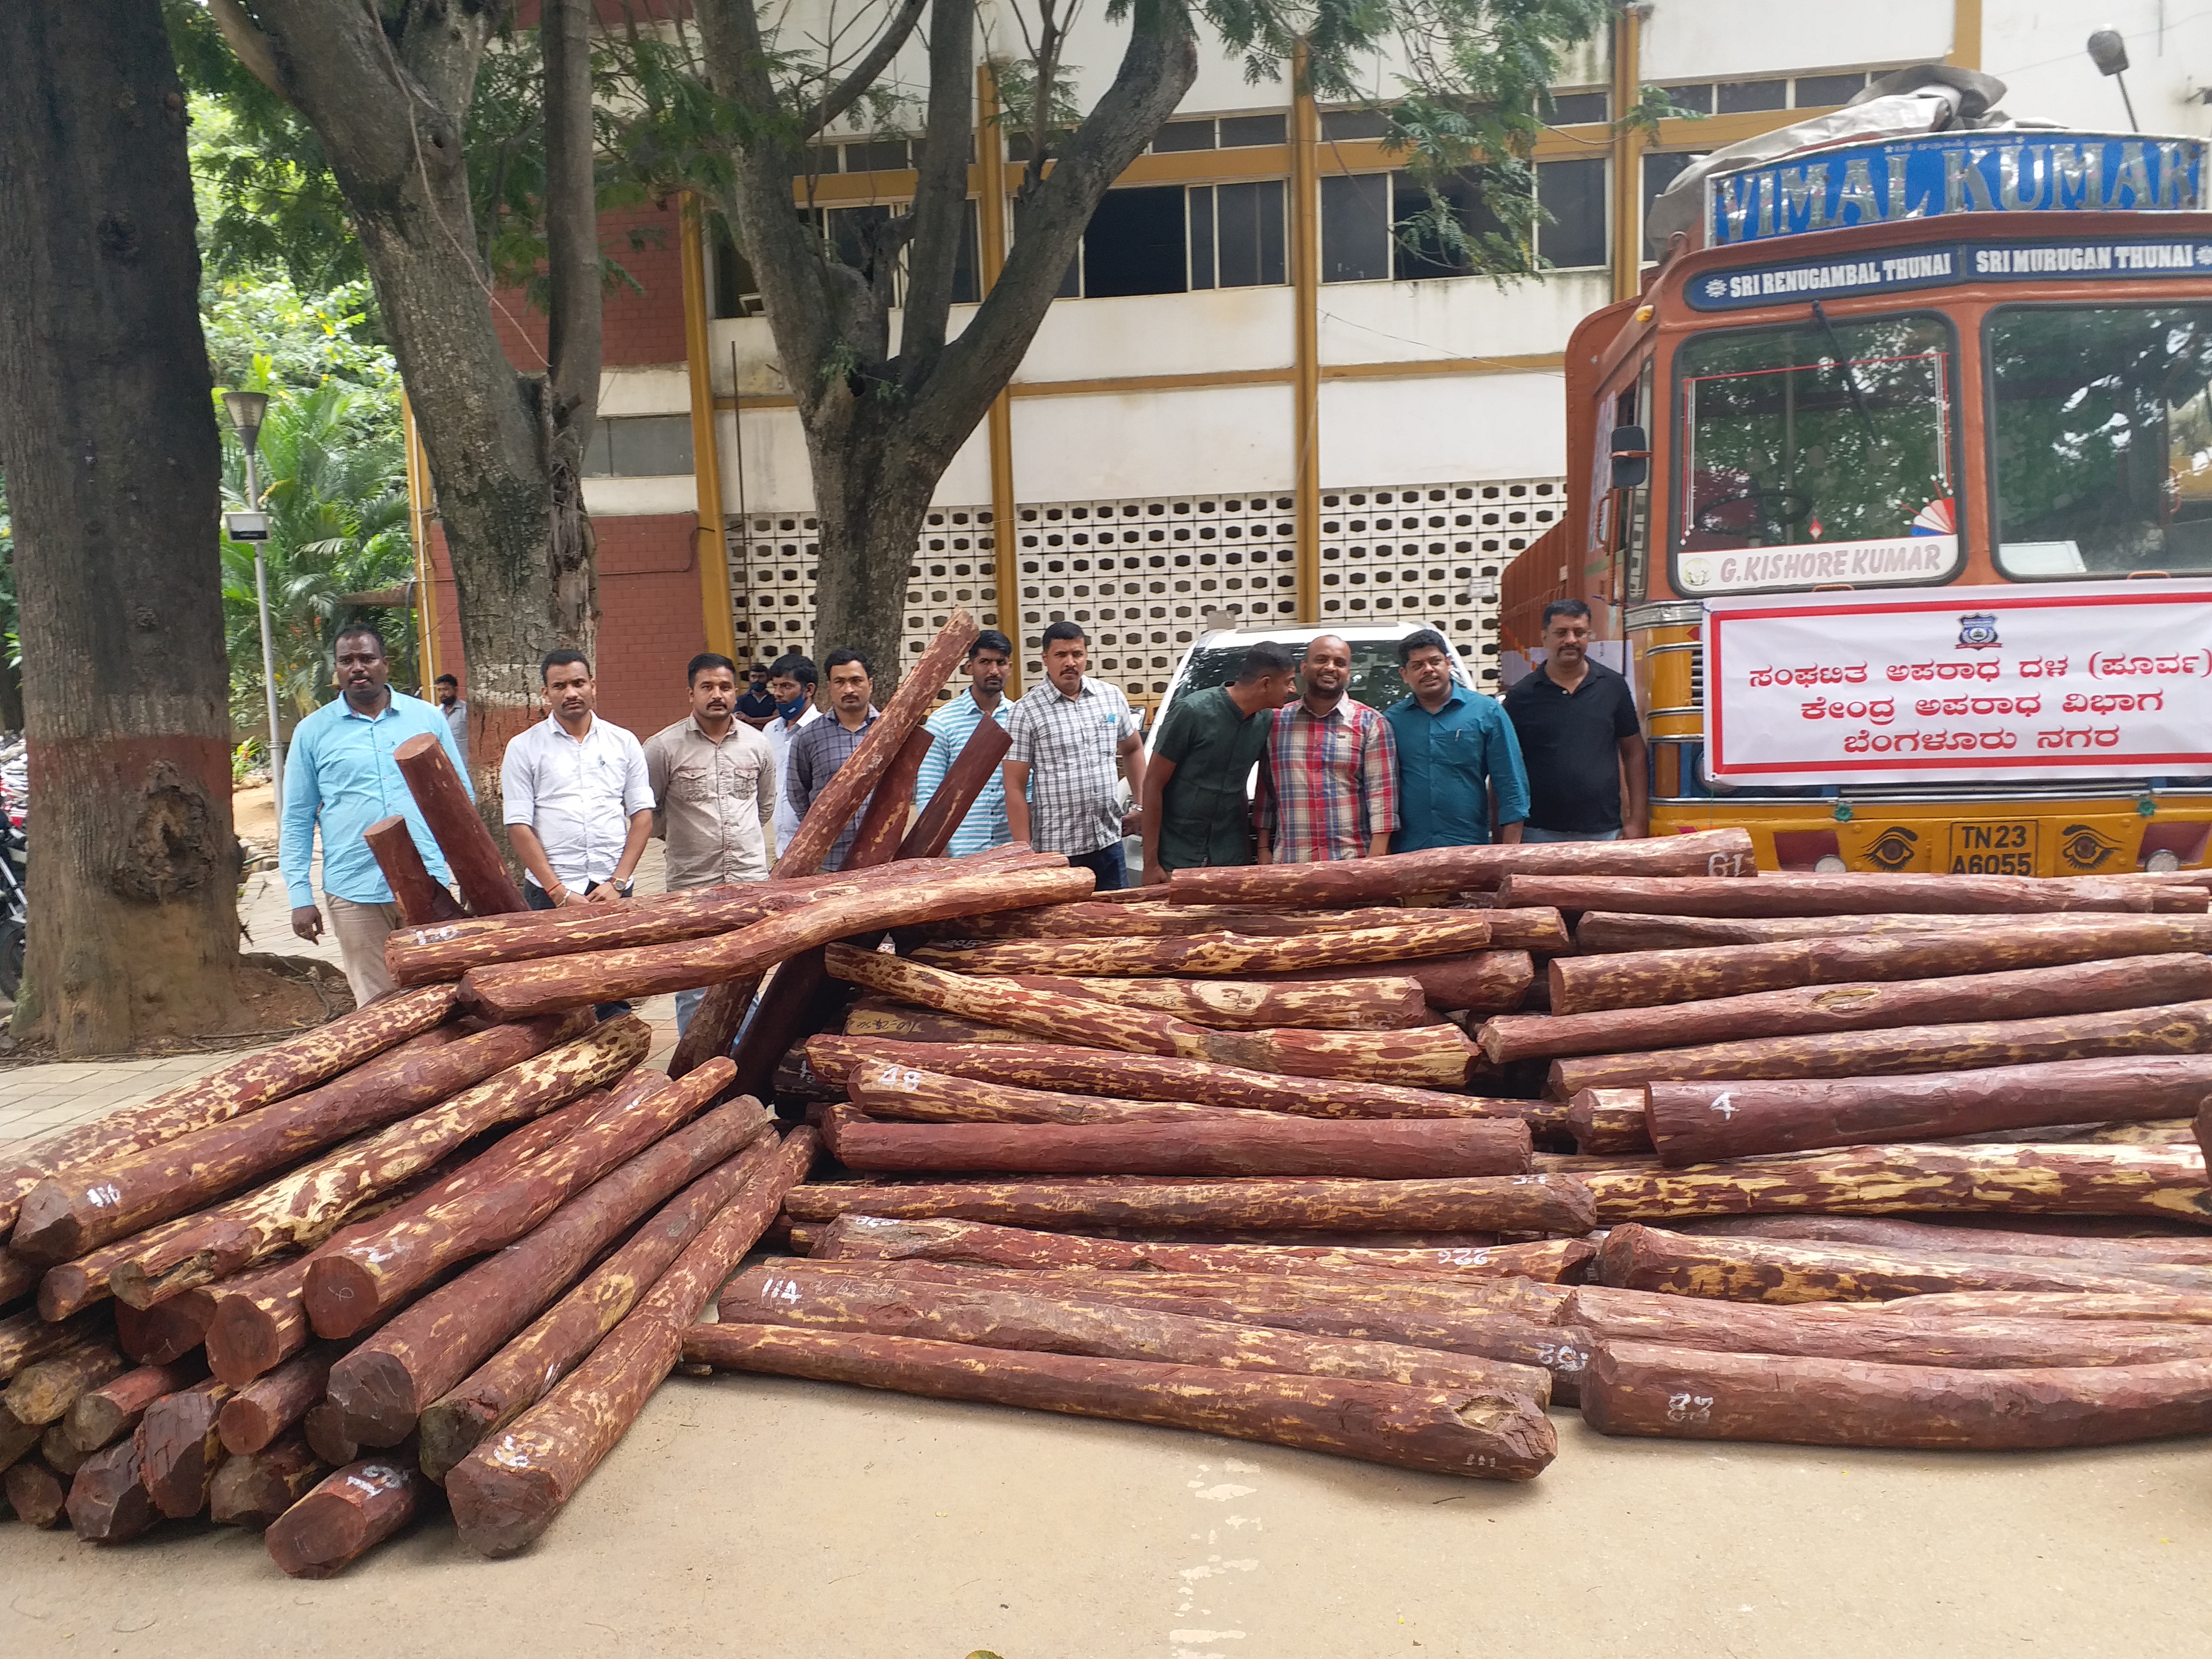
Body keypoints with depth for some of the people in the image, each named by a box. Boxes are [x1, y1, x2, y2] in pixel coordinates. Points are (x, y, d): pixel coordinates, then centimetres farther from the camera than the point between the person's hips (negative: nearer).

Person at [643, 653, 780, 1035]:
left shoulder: (757, 744, 6)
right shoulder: (664, 747, -5)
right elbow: (648, 813, 6)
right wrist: (684, 838, 11)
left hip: (750, 879, 3)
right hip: (691, 884, -3)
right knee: (694, 991, 2)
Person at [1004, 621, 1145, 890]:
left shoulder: (1111, 697, 7)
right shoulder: (1026, 711, -6)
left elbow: (1133, 749, 25)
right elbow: (1015, 788, -7)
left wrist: (1141, 804, 14)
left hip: (1109, 839, 4)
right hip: (1056, 849, -4)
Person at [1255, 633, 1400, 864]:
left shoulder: (1371, 723, 5)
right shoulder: (1276, 722, 12)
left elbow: (1382, 792, -2)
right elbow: (1266, 791, 16)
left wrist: (1378, 853, -12)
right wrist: (1264, 849, 10)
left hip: (1353, 861, -2)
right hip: (1288, 863, 2)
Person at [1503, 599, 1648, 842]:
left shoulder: (1613, 686, 7)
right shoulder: (1521, 696, 2)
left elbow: (1634, 754, 10)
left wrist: (1638, 821, 3)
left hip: (1606, 832, 1)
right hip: (1541, 833, -1)